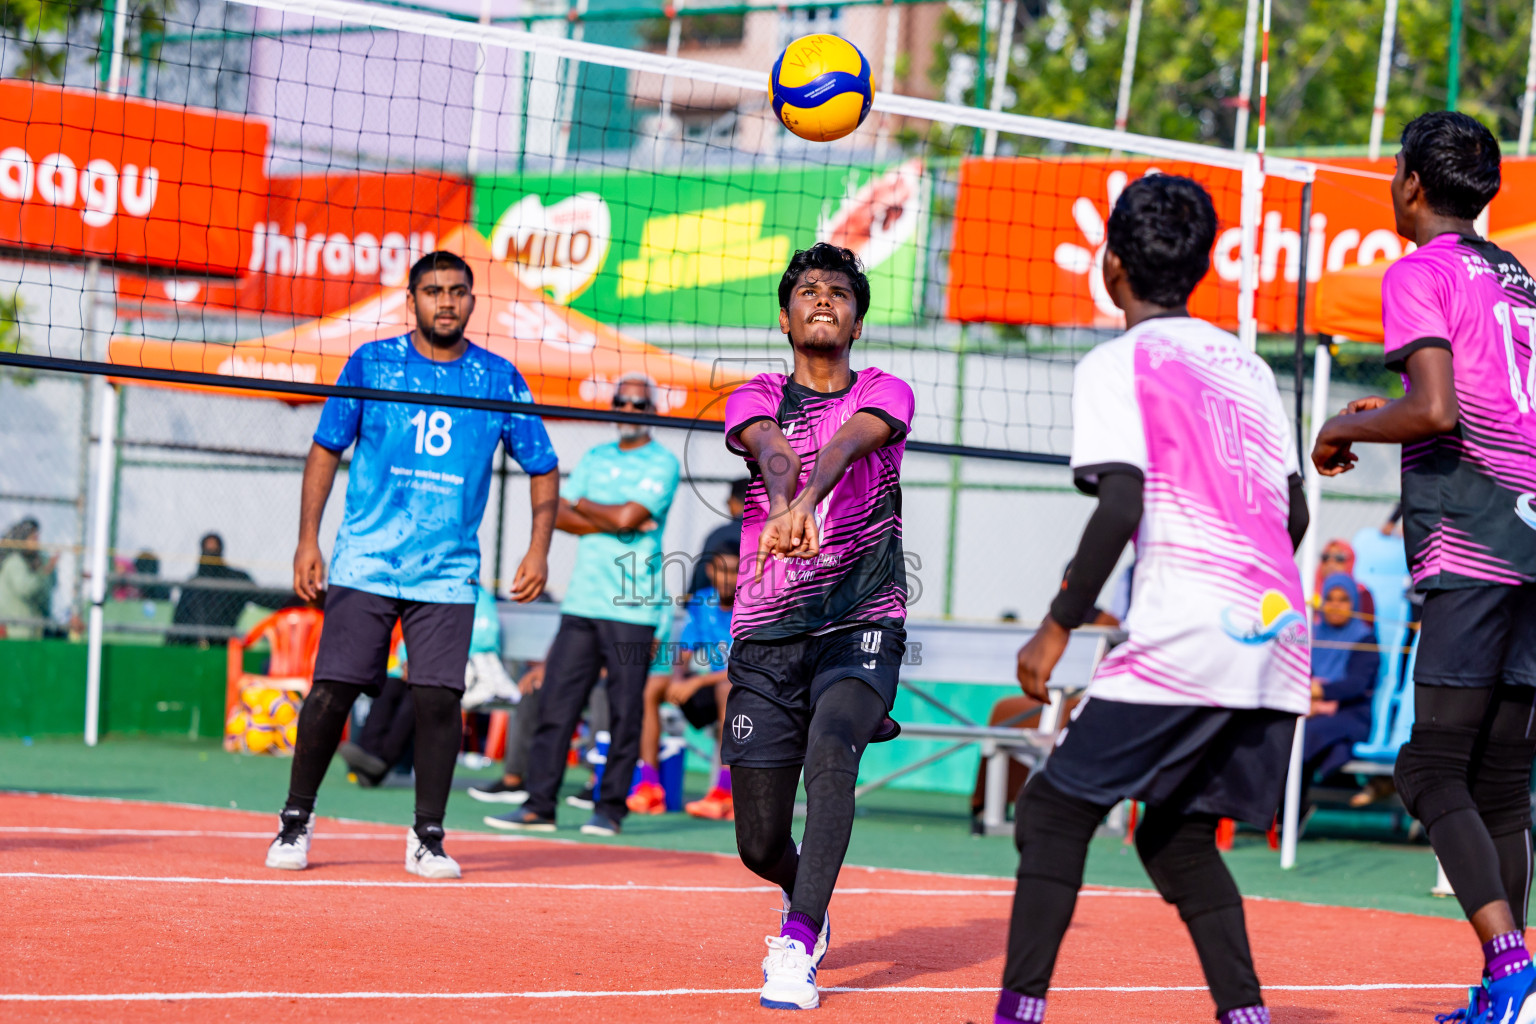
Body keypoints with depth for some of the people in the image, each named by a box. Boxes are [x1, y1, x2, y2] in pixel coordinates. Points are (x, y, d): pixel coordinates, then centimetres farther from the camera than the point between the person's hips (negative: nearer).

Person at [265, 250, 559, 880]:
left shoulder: (499, 379, 4)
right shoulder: (371, 364, 2)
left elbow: (543, 468, 11)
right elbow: (326, 449, 9)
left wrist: (538, 549, 0)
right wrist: (308, 538, 2)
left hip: (447, 573, 1)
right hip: (364, 563, -1)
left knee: (439, 699, -6)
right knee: (332, 691, -5)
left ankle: (428, 839, 6)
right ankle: (296, 821, 12)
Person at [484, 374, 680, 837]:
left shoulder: (662, 463, 0)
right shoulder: (594, 458, 17)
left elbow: (628, 516, -13)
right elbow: (559, 515, 7)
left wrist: (584, 506, 4)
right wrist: (611, 522, -6)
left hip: (632, 608, -5)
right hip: (581, 602, 5)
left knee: (625, 711, -3)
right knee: (555, 701, 0)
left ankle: (610, 808, 5)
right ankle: (539, 805, 2)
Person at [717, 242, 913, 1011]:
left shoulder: (885, 393, 3)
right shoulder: (757, 398, 6)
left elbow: (850, 441, -21)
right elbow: (773, 450, -19)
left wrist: (807, 500, -43)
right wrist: (781, 507, -42)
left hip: (862, 622, -2)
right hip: (766, 632, 2)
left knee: (832, 750, -32)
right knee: (760, 845, 4)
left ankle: (796, 948, -31)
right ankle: (806, 901, 40)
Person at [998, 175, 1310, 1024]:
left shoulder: (1118, 364, -1)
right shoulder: (1247, 365, 19)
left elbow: (1121, 505, -13)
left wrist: (1057, 628, -7)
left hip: (1186, 637, -7)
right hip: (1277, 637, 7)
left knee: (1053, 811, 0)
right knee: (1177, 840, 17)